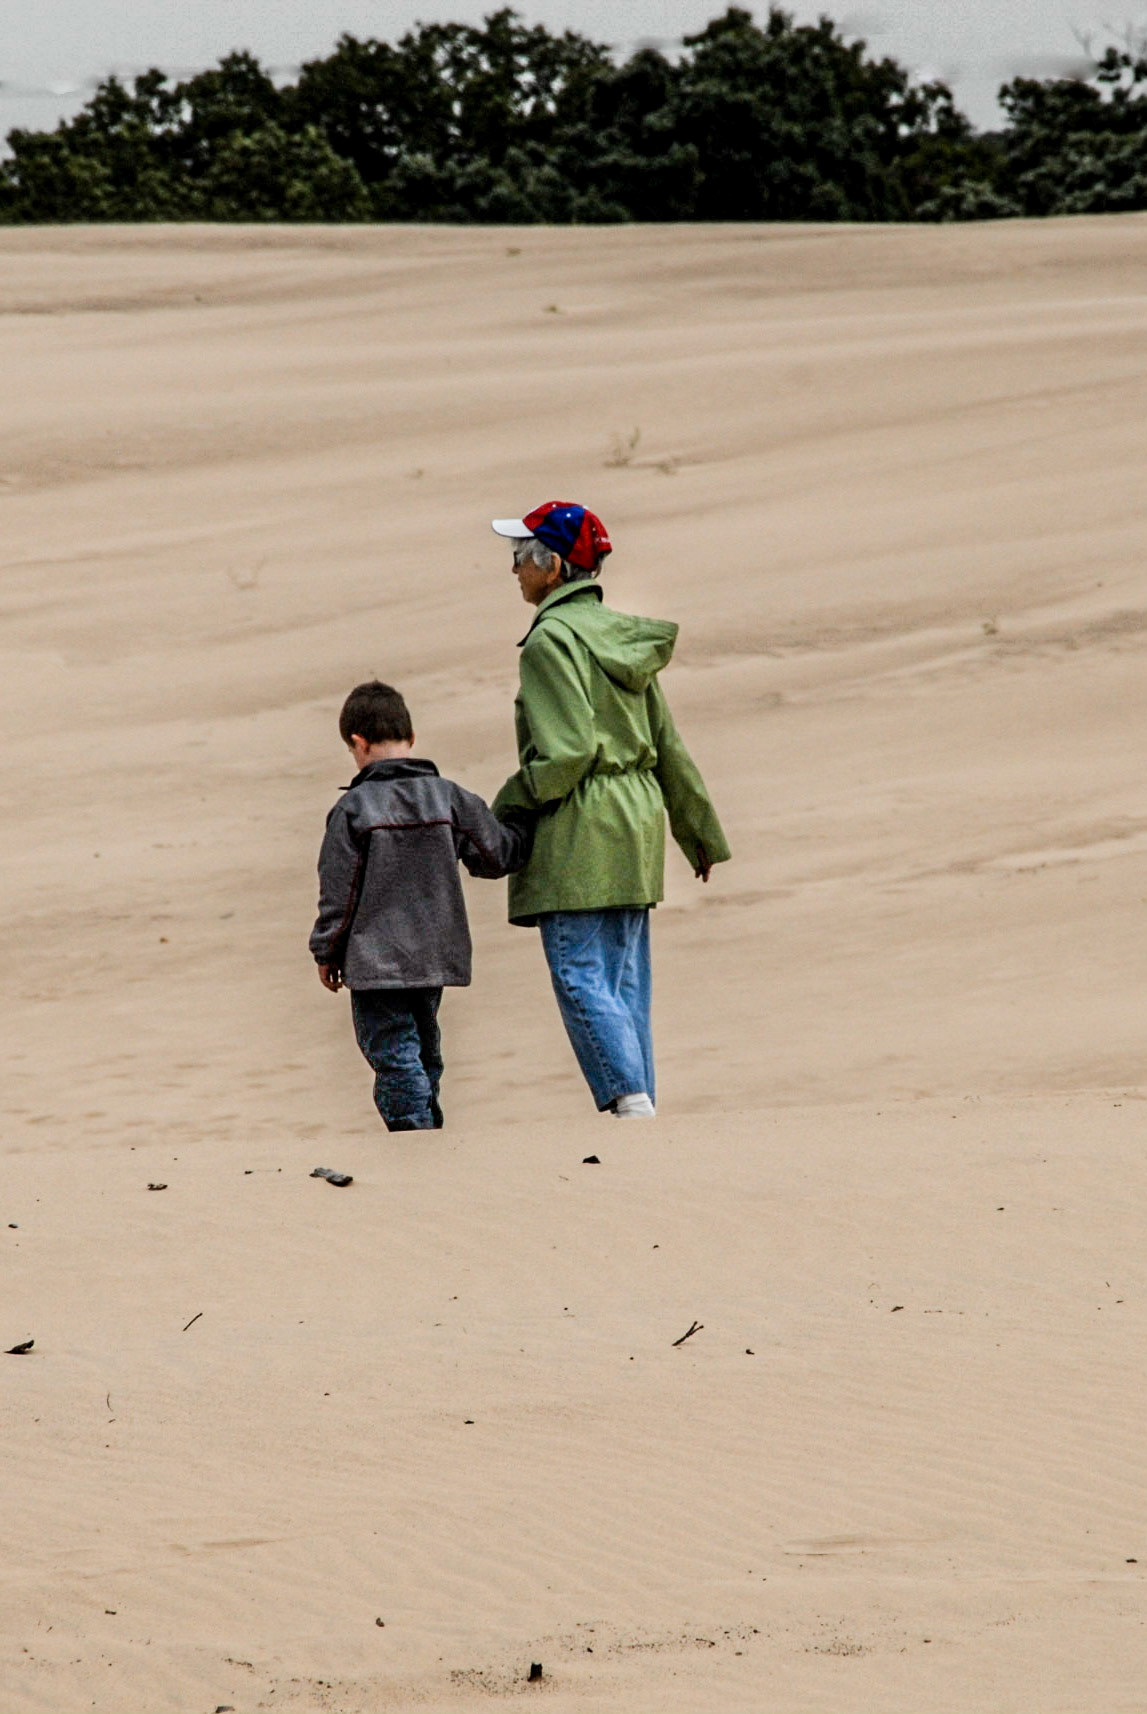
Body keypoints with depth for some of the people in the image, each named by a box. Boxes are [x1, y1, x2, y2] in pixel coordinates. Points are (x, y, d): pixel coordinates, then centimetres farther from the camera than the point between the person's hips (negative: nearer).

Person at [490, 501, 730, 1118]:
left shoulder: (552, 640, -13)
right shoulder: (622, 636, 12)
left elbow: (567, 752, -20)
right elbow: (666, 745, 16)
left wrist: (506, 810, -8)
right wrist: (699, 832, 22)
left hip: (578, 831, -8)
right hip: (637, 818, 8)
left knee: (580, 975, -7)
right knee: (626, 978, 10)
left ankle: (629, 1098, -16)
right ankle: (641, 1106, 8)